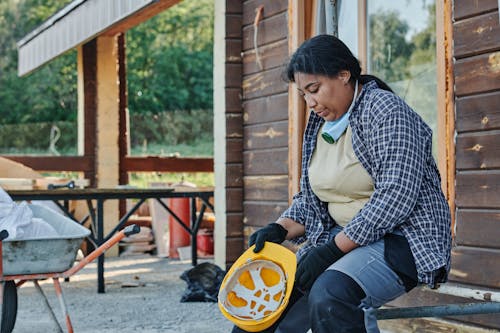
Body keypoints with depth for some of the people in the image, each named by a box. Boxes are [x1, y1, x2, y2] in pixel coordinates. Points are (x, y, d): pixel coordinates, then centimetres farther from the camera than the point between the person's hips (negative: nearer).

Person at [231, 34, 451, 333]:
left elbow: (396, 198, -23)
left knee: (329, 293, -33)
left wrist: (332, 249, -24)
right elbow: (311, 198, 17)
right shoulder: (319, 124, 11)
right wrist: (280, 229, -4)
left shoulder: (385, 110, -14)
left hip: (402, 238, -8)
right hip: (343, 238, 8)